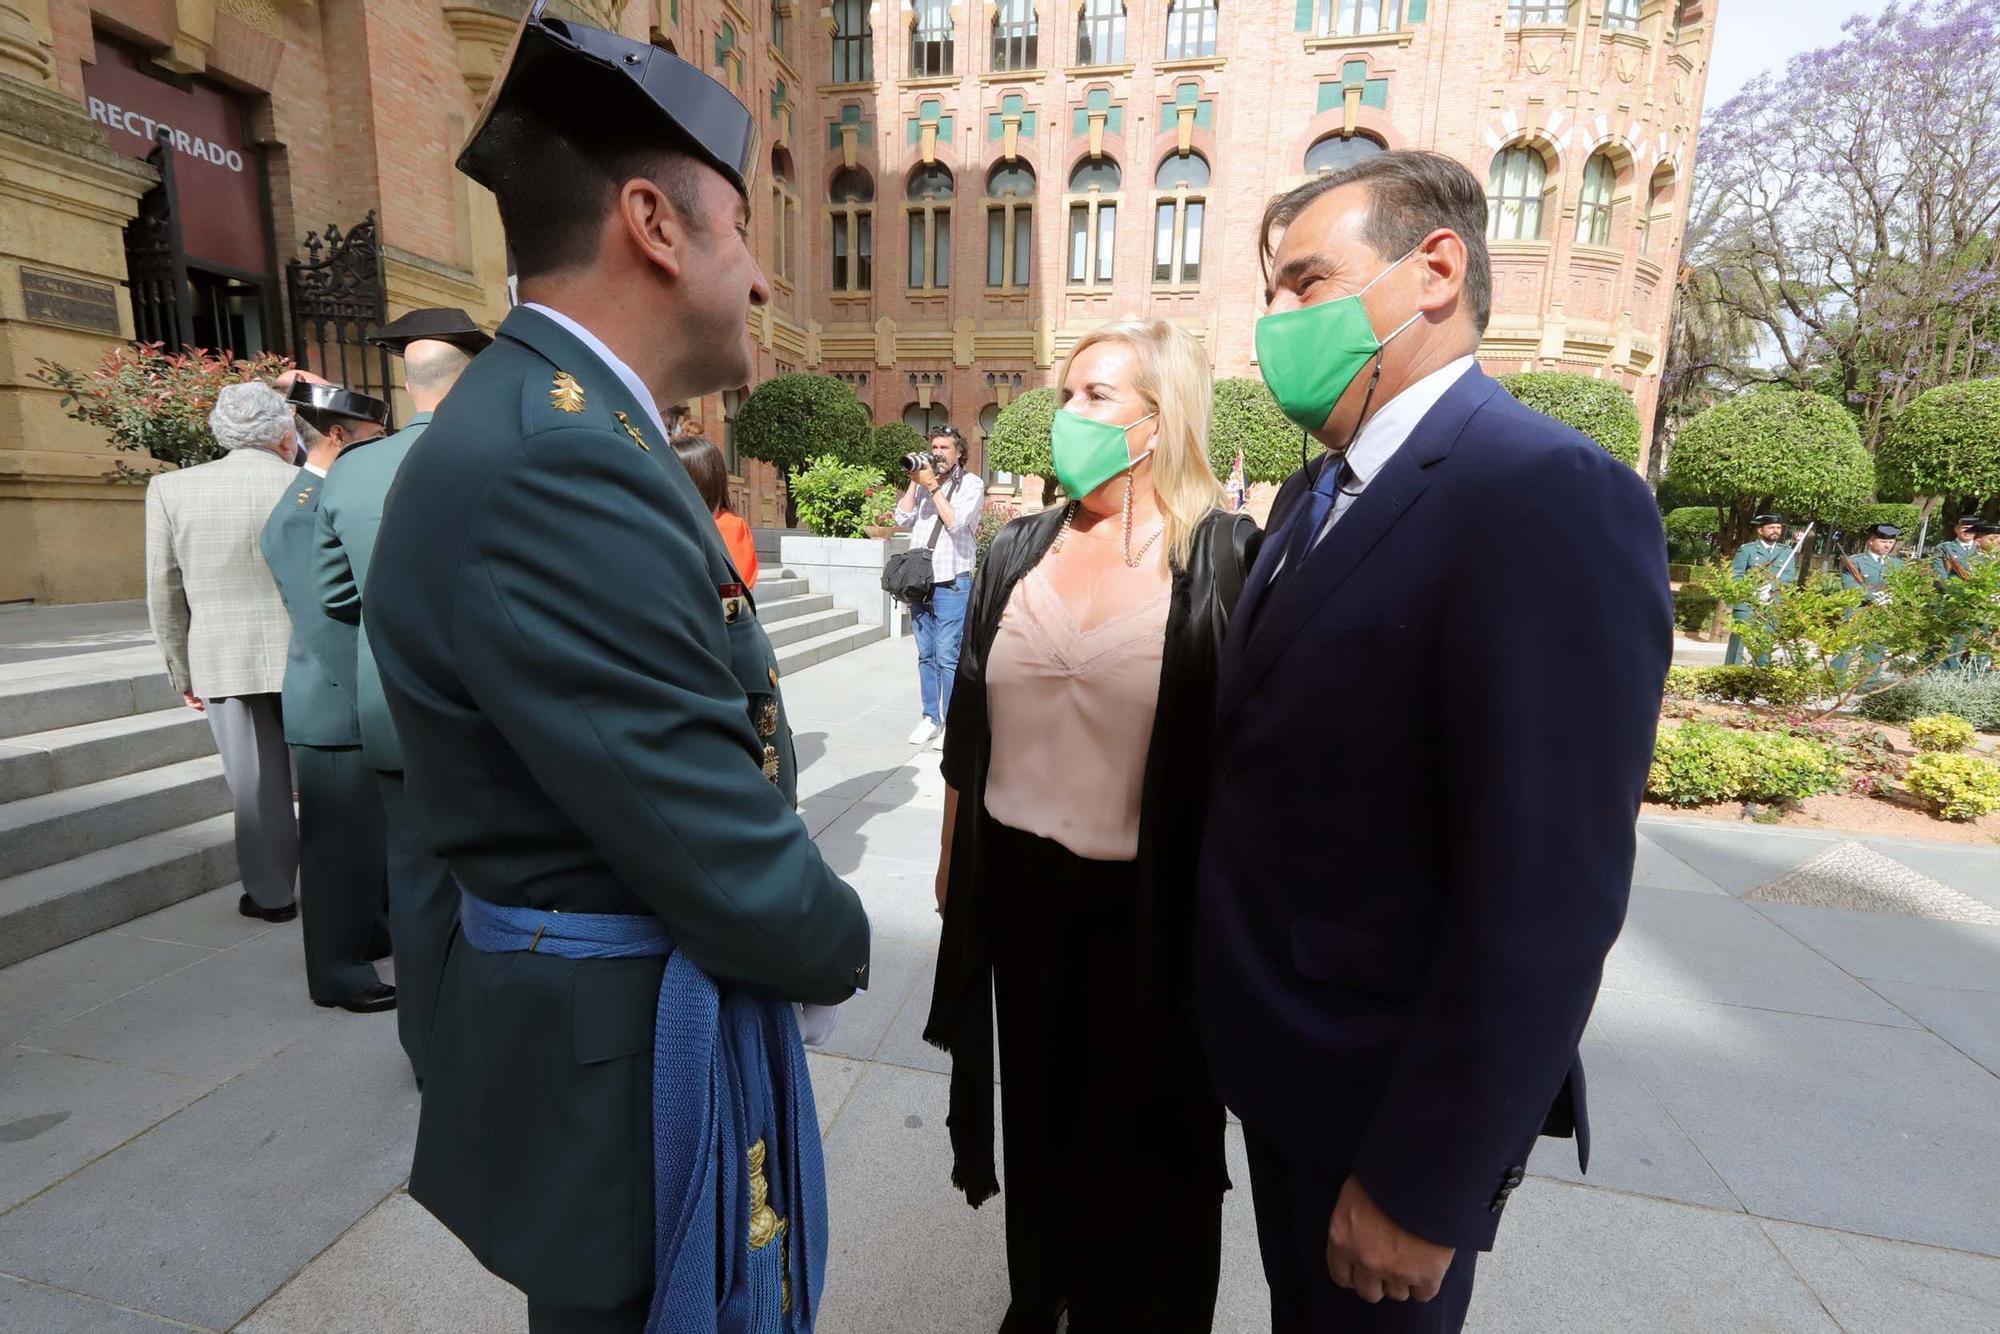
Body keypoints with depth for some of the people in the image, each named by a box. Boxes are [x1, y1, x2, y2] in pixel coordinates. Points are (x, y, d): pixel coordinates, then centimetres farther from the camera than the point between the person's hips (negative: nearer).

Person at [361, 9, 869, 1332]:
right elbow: (736, 878, -25)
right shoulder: (551, 464, -27)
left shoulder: (563, 427, 4)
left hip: (626, 1015, 9)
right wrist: (841, 943, -5)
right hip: (632, 1057, -9)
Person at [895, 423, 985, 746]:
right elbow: (903, 519, 6)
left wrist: (933, 486, -10)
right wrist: (914, 482, 0)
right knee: (926, 655, 10)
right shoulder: (924, 481, 13)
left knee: (948, 656, -7)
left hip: (951, 584, -5)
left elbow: (956, 522, -13)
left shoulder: (971, 483, 0)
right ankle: (930, 718, 18)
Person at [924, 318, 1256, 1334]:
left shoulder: (1226, 559, -11)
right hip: (1017, 887, 4)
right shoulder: (1018, 552, 1)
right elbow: (967, 732, 7)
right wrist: (953, 862, 12)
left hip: (1148, 905, -3)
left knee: (1142, 1128, 18)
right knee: (1037, 1107, 23)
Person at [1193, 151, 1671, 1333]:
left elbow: (1546, 894, -26)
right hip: (1284, 1062, 8)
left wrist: (1421, 1182, -19)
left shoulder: (1552, 496, -23)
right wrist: (1233, 1011, 11)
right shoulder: (1323, 492, 5)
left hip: (1389, 1099, -7)